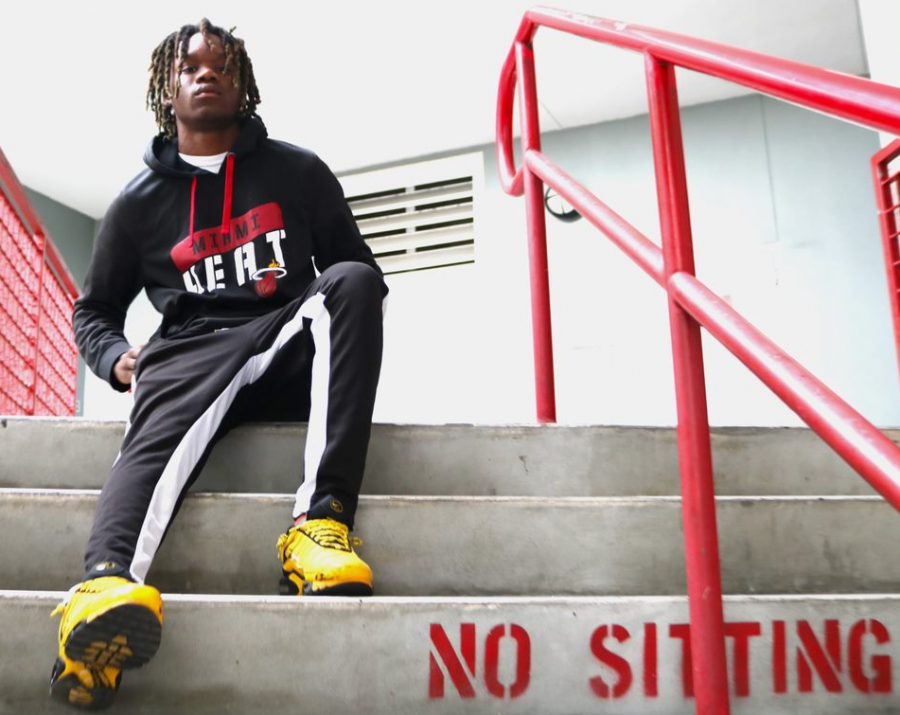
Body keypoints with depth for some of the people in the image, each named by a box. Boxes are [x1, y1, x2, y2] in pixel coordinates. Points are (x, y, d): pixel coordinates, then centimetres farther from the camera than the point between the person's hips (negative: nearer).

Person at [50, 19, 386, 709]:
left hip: (291, 345, 0)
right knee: (160, 432, -34)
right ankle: (106, 583, -66)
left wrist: (346, 331, -4)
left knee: (350, 281, -31)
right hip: (191, 354, 0)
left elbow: (360, 266, 19)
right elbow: (94, 310, 24)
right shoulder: (140, 201, 17)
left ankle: (321, 518, -43)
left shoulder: (298, 172, 15)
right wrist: (116, 357, 0)